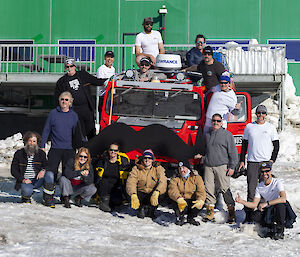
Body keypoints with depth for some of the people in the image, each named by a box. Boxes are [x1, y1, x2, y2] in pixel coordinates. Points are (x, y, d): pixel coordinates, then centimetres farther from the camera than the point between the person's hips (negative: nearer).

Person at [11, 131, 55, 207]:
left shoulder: (41, 153, 7)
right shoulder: (19, 154, 3)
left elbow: (47, 165, 7)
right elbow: (13, 170, 3)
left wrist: (43, 170, -19)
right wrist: (23, 179, -13)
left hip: (38, 180, 2)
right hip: (25, 181, -2)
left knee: (50, 174, -26)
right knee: (27, 190, -36)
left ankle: (47, 200, -16)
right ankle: (26, 197, 6)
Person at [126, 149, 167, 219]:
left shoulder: (158, 168, -6)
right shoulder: (136, 168, -5)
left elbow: (162, 181, -23)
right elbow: (131, 182, -20)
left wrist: (156, 192, -43)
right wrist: (133, 195, -39)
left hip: (153, 193, 0)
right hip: (141, 193, 0)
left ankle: (151, 211, 5)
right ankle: (141, 209, 6)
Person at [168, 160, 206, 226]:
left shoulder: (196, 178, 4)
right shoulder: (175, 179, 4)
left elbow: (201, 191, -12)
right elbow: (172, 190, -17)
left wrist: (200, 200, -35)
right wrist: (179, 199, -39)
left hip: (192, 201, 1)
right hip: (181, 201, -1)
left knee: (199, 203, -31)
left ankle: (191, 218, 1)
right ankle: (180, 217, 1)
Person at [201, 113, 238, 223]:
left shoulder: (227, 134, 2)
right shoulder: (207, 135, 16)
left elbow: (233, 152, 0)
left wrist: (232, 167, -6)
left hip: (222, 166, -4)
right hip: (208, 166, 4)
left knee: (225, 189, -8)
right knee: (209, 189, 1)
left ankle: (231, 212, -3)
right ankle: (210, 211, 8)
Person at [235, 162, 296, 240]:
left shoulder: (277, 183, -16)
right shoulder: (259, 187, 0)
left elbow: (283, 199, -33)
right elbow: (254, 204, 1)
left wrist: (266, 203, -35)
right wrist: (242, 201, -15)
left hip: (280, 210, -4)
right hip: (267, 211, 4)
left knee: (280, 204, -37)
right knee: (254, 216, -23)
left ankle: (280, 230, -18)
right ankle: (273, 227, -4)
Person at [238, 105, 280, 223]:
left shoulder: (271, 127, 6)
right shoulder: (249, 127, 9)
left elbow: (276, 145, 7)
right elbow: (244, 144, 14)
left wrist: (272, 160, -5)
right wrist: (242, 160, 8)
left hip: (266, 161, -1)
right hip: (252, 162, 1)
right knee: (251, 189, -4)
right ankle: (248, 214, -3)